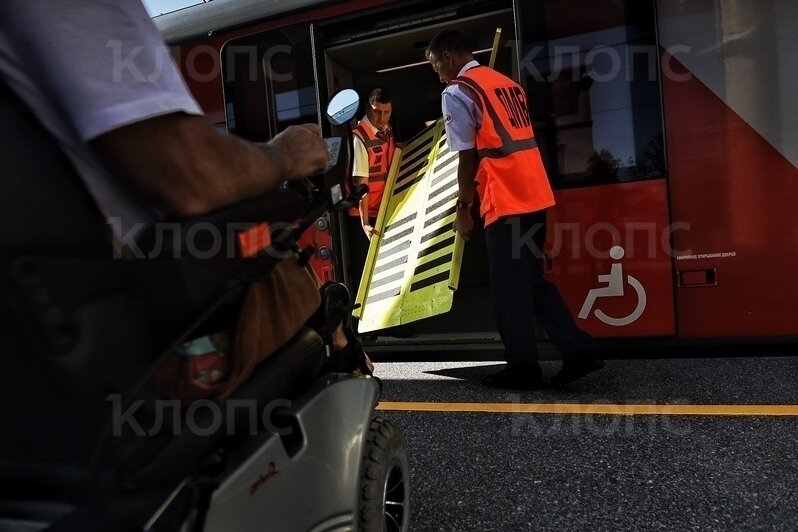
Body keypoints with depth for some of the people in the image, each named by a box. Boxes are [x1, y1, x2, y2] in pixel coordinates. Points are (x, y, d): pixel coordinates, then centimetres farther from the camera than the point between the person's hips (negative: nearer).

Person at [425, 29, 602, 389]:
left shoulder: (456, 93, -6)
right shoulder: (508, 83, 19)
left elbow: (468, 159, -8)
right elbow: (509, 142, 16)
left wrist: (463, 208, 1)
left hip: (505, 201, -8)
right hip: (535, 194, 8)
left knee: (510, 288, 2)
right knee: (532, 279, 16)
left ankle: (523, 369, 11)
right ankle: (579, 351, 14)